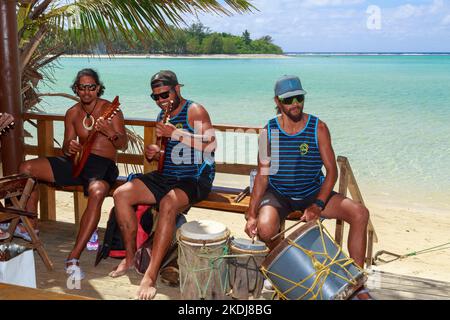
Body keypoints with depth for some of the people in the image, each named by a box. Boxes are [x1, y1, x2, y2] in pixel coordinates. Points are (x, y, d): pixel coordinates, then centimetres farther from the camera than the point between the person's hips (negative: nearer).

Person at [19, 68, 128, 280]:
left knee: (97, 191, -41)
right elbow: (66, 149, 15)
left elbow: (123, 145, -5)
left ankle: (73, 258, -38)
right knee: (26, 168, -7)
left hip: (103, 165, -5)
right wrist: (68, 147, -11)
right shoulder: (72, 113, 12)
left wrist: (110, 132, -26)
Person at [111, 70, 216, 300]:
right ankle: (130, 256, 3)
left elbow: (210, 144, -22)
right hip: (165, 177, 8)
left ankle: (150, 276, -31)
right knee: (121, 194, -9)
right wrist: (153, 154, 2)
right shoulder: (162, 116, 16)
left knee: (168, 204, -37)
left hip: (195, 178, -7)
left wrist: (175, 133, -25)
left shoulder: (194, 111, -6)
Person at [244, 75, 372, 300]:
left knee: (360, 213, -19)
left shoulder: (318, 128, -8)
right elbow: (263, 175, -5)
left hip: (313, 192, 1)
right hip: (278, 194, -1)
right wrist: (251, 214, -16)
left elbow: (332, 171, -8)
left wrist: (318, 205, -23)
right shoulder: (268, 132, -7)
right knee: (265, 228, -33)